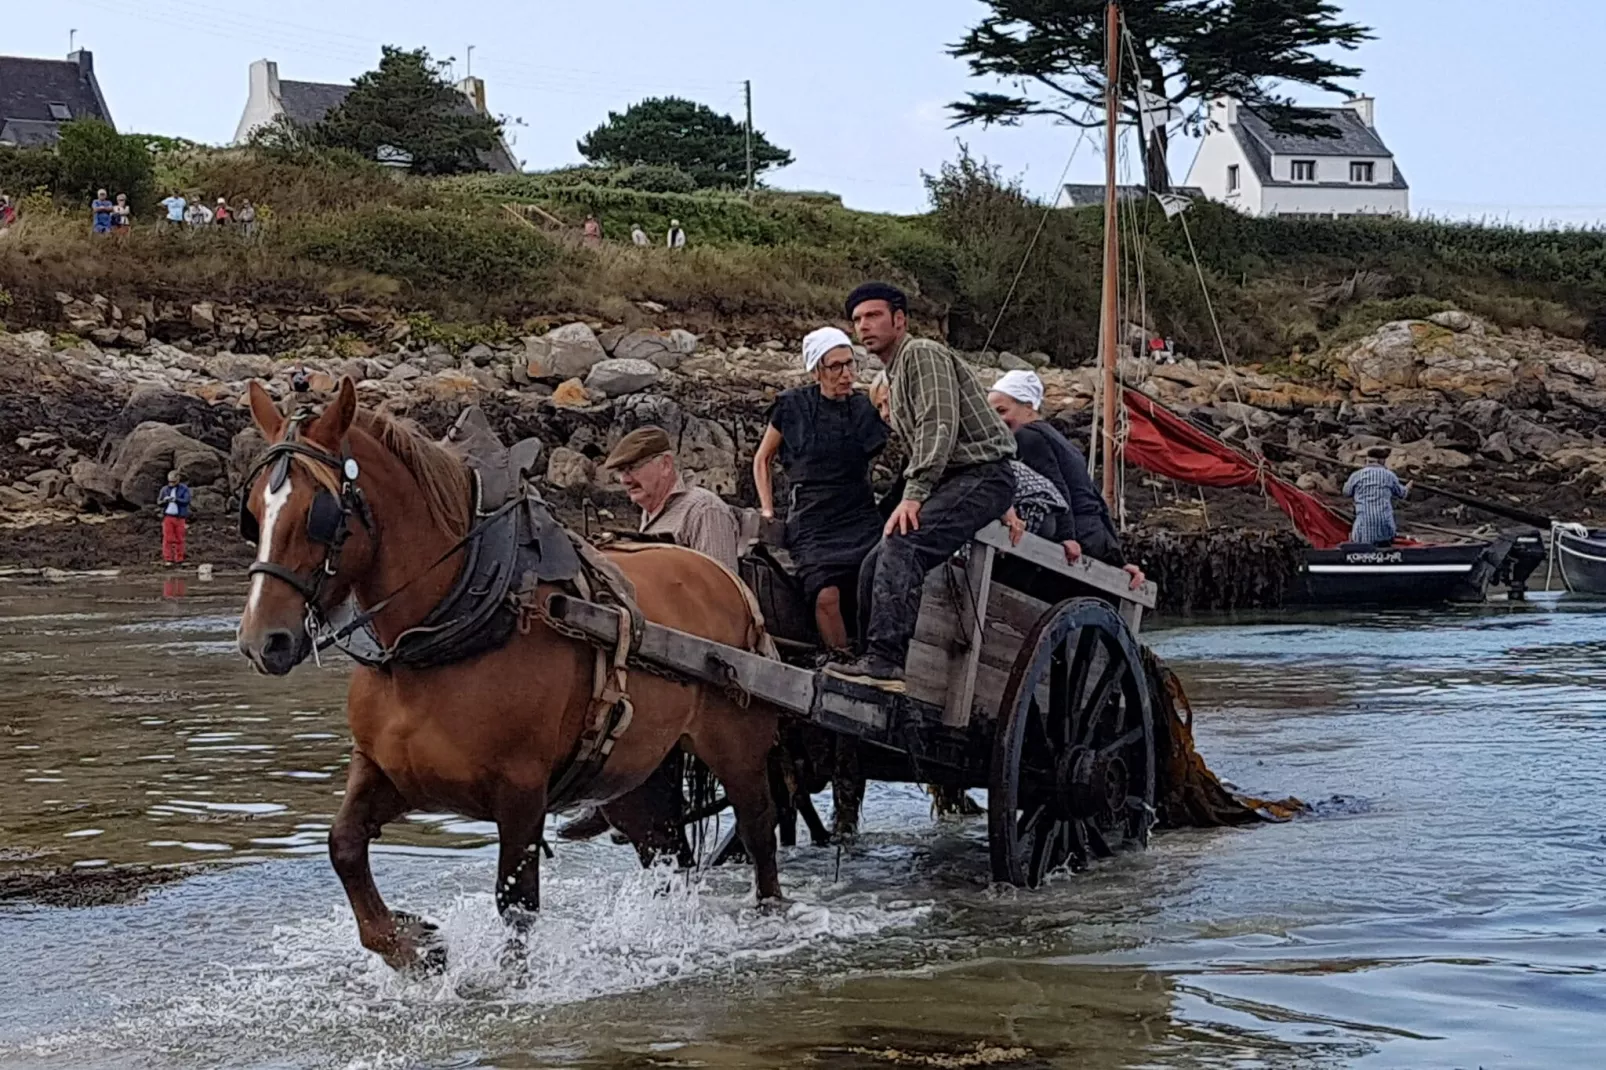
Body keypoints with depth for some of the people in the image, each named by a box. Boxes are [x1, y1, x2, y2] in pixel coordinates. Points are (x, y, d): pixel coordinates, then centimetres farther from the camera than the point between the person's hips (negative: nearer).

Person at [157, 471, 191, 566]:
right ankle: (168, 560, -2)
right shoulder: (164, 490, 7)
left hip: (180, 518, -1)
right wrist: (164, 501, -14)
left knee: (179, 539, 1)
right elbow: (159, 504, 8)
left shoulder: (184, 489, 1)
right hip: (168, 517, 1)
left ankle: (179, 560, 7)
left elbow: (186, 501, -12)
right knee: (167, 539, -4)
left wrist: (176, 499, -28)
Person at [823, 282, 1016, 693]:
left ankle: (884, 659, -34)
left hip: (982, 476, -10)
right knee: (877, 564, 3)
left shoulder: (923, 354, -6)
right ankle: (875, 660, 4)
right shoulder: (895, 374, 25)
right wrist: (914, 497, 10)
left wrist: (914, 494, -24)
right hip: (953, 481, 10)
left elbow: (939, 427, -18)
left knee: (901, 547, -27)